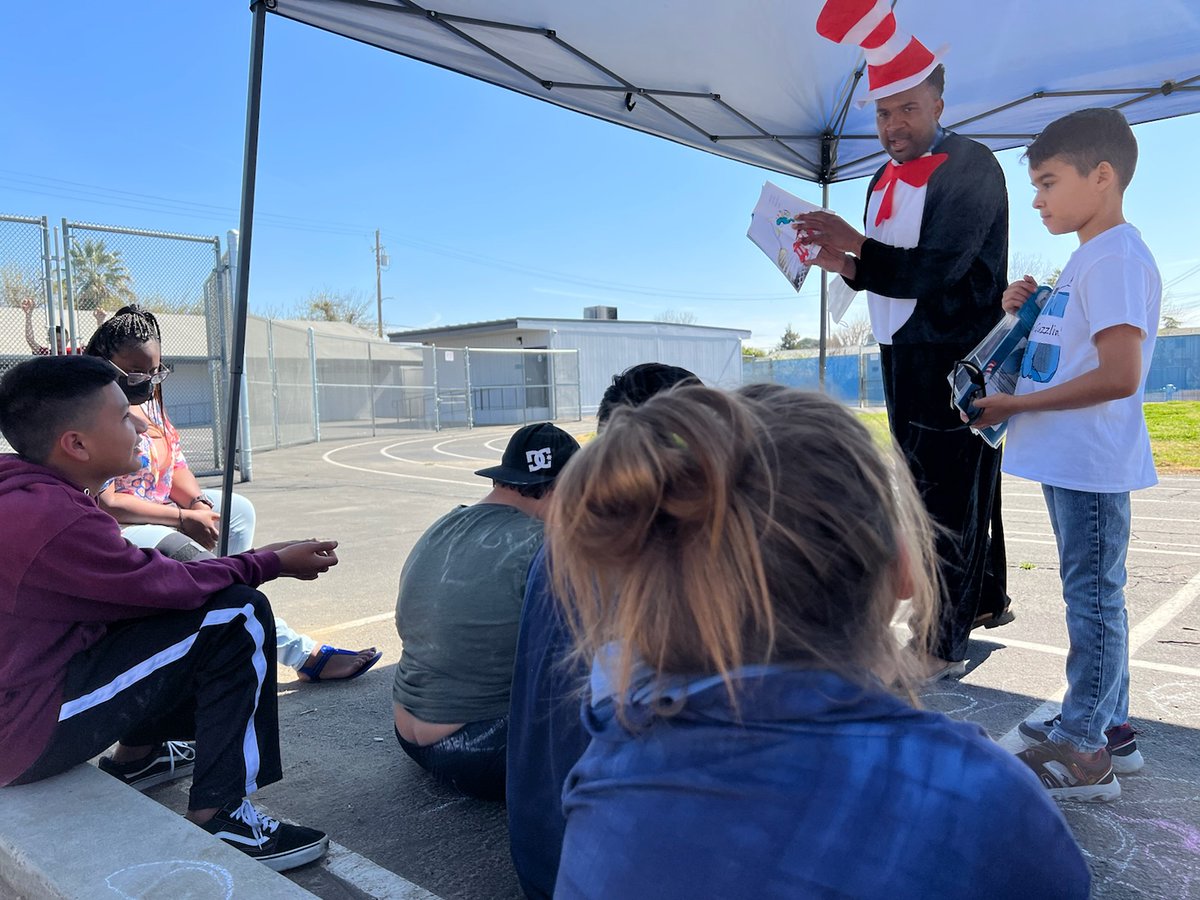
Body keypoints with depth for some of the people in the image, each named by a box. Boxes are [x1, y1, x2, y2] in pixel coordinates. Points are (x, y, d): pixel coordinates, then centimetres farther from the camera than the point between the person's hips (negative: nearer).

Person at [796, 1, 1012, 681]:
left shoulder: (972, 168, -12)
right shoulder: (885, 180, 14)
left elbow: (936, 268, -22)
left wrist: (856, 247, -22)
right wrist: (848, 265, -5)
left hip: (955, 362, -9)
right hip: (903, 358, 9)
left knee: (950, 497, -5)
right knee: (943, 489, 17)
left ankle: (946, 644, 4)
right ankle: (987, 600, 34)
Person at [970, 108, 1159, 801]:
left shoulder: (1117, 258, -15)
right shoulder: (1088, 259, 16)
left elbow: (1118, 375, -24)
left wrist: (1016, 405, -19)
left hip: (1092, 462, -10)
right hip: (1068, 459, 10)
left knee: (1093, 593, -2)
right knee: (1094, 592, 16)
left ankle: (1081, 752, 9)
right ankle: (1109, 728, 29)